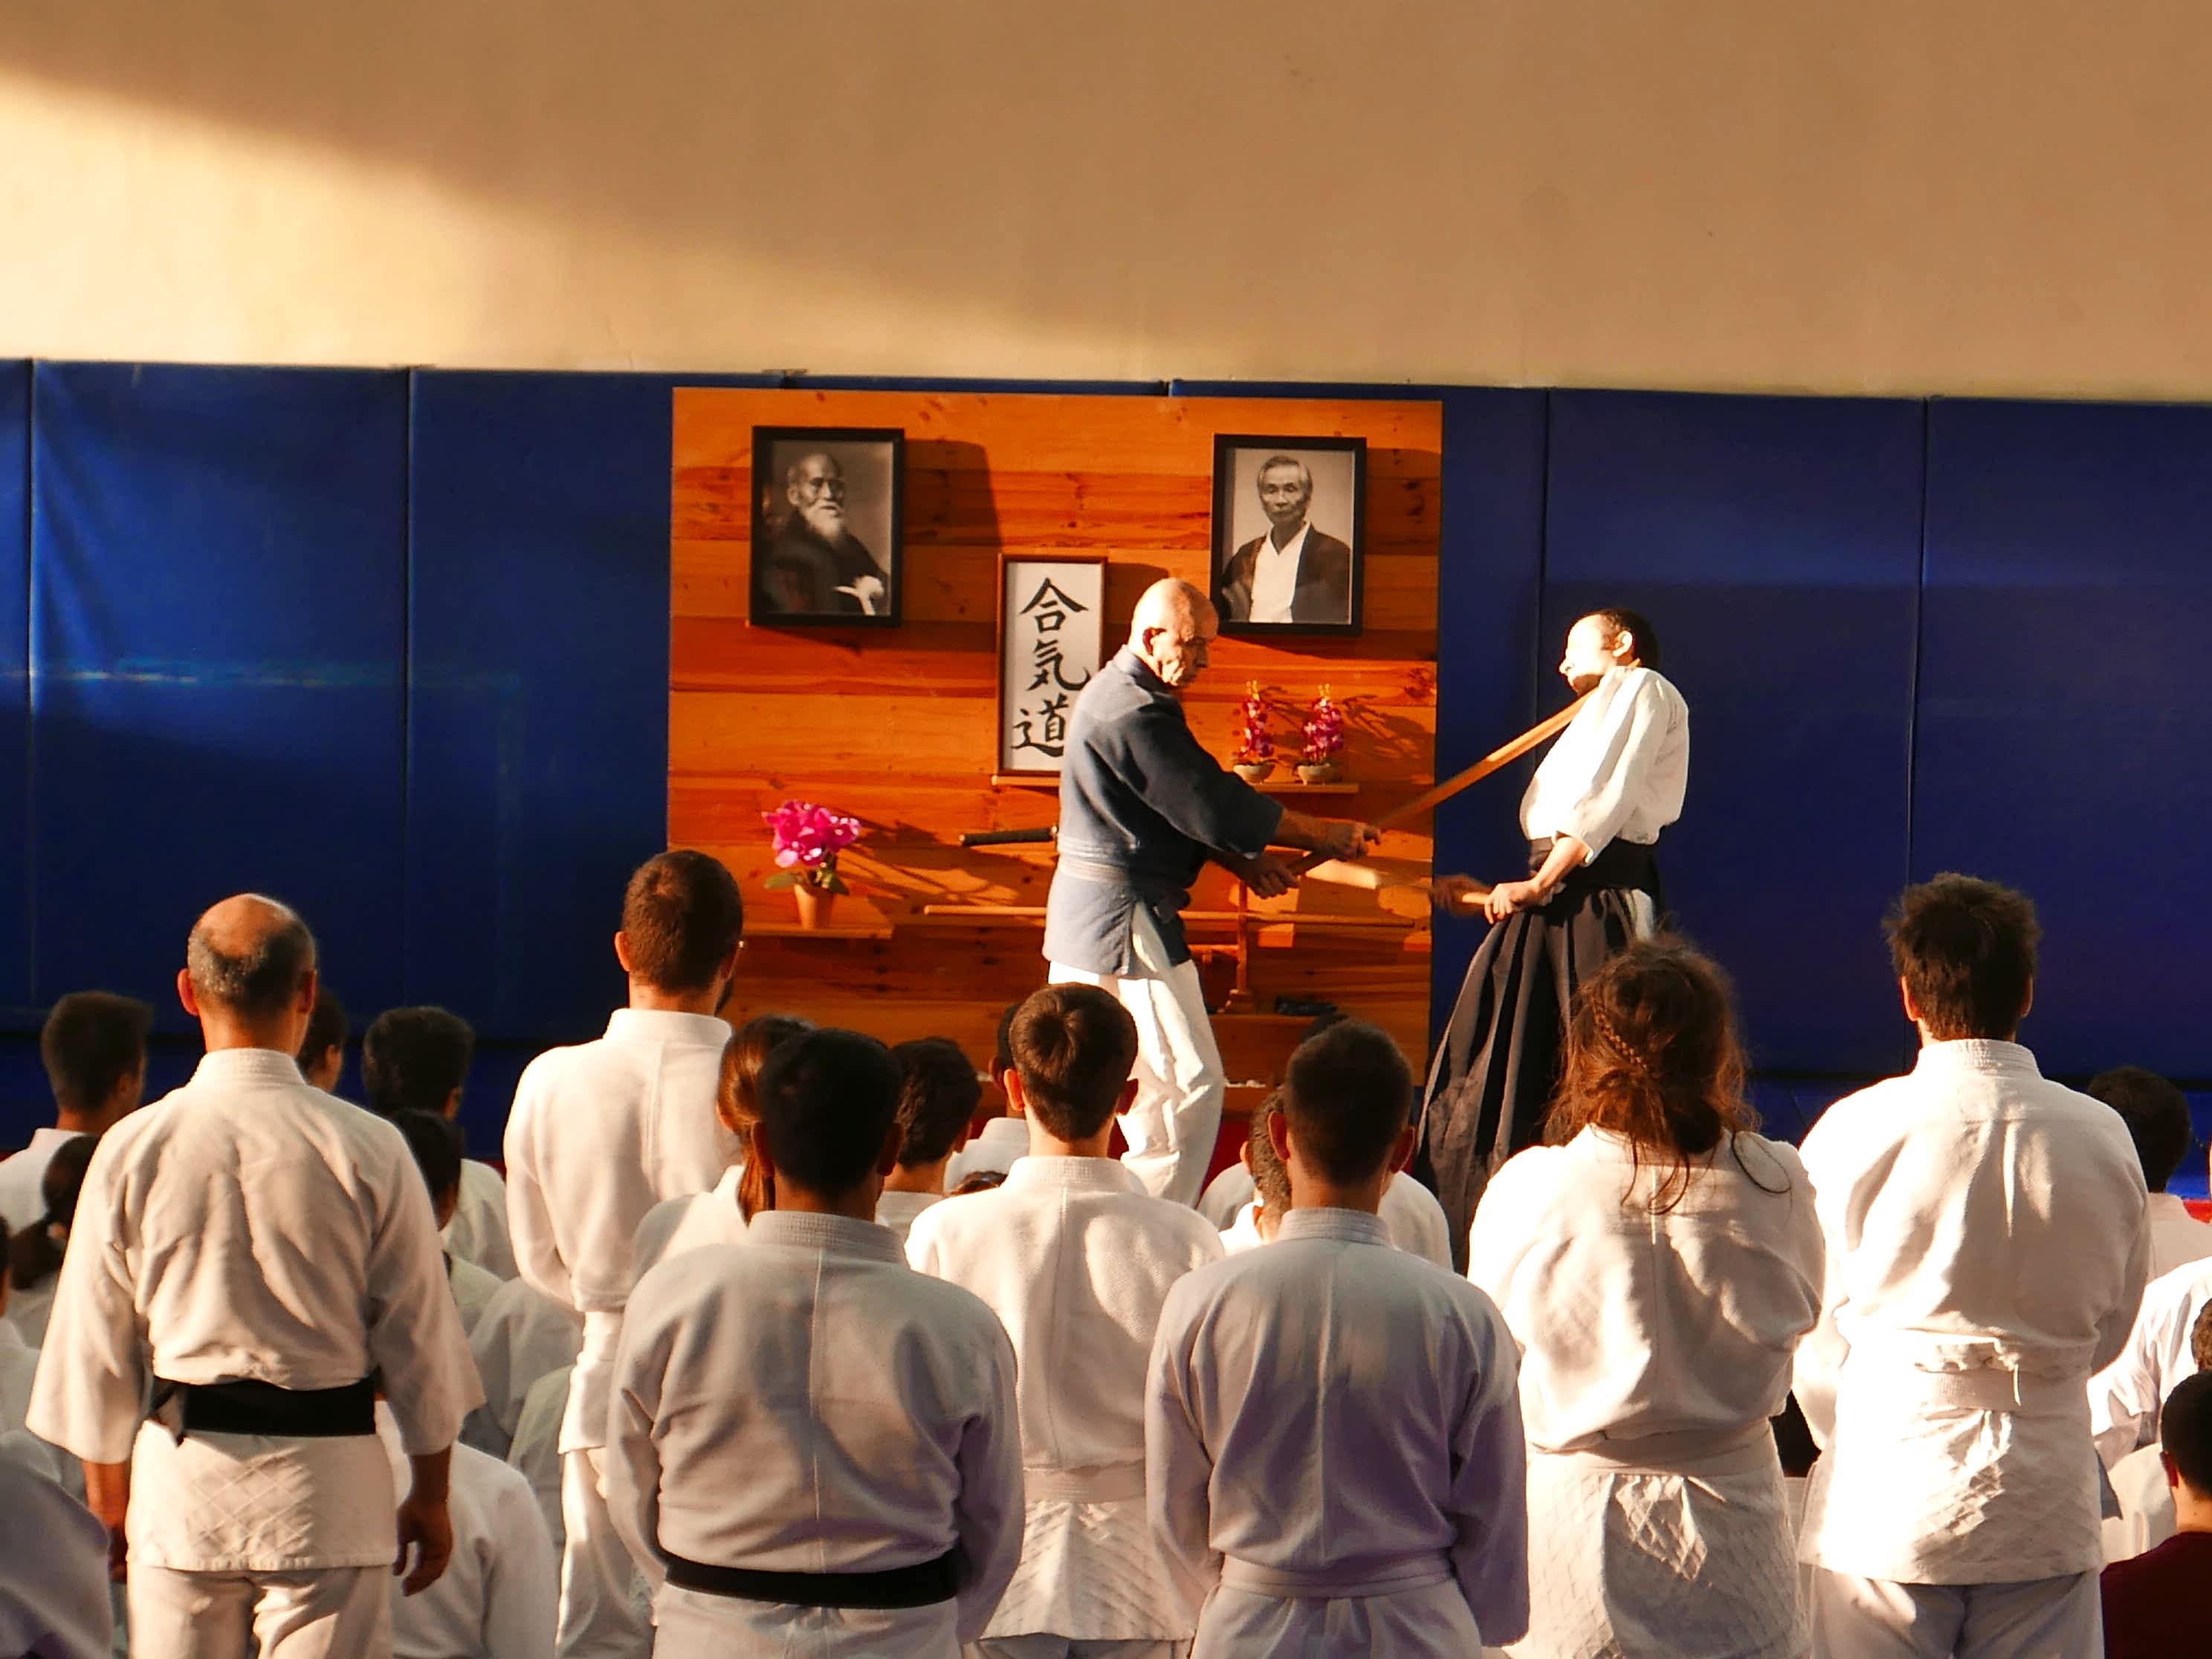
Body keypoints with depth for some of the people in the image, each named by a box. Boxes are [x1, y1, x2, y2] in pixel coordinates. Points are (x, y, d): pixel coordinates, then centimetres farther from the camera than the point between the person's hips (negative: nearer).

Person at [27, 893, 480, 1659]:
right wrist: (431, 1494, 11)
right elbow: (418, 1336, -2)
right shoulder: (366, 1148, -8)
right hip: (326, 1480, -1)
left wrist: (110, 1493, 17)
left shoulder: (133, 1147, -4)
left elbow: (96, 1344, 3)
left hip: (180, 1479, 2)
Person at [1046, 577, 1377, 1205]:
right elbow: (1213, 804, -19)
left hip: (1081, 913, 11)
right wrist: (1324, 836, -10)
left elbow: (1175, 803, 19)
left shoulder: (1113, 692, 16)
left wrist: (1239, 857, 6)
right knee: (1190, 1082, -7)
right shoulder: (1137, 711, -18)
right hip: (1127, 917, -11)